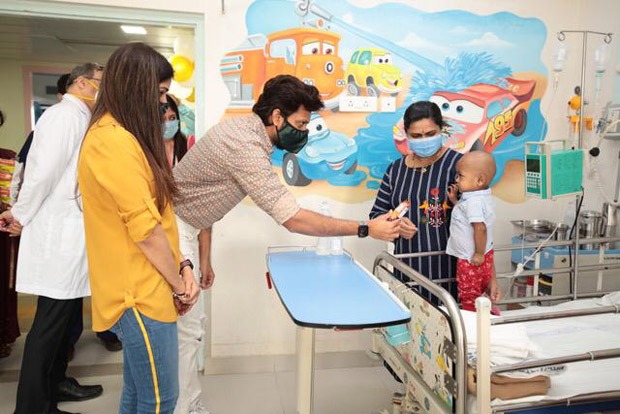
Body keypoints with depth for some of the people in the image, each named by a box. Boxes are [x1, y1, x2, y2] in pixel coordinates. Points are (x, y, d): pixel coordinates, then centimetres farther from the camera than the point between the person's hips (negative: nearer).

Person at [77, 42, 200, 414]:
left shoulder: (125, 137, 12)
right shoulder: (113, 140, -19)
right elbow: (145, 229, -20)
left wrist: (181, 265, 2)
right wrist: (179, 285, -8)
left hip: (143, 289, 9)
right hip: (142, 294, -9)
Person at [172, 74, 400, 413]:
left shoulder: (241, 128, 3)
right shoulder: (246, 148, -28)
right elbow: (293, 219, -31)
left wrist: (204, 257, 11)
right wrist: (366, 229, -27)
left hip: (183, 227, 10)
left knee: (188, 325, 16)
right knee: (183, 330, -3)